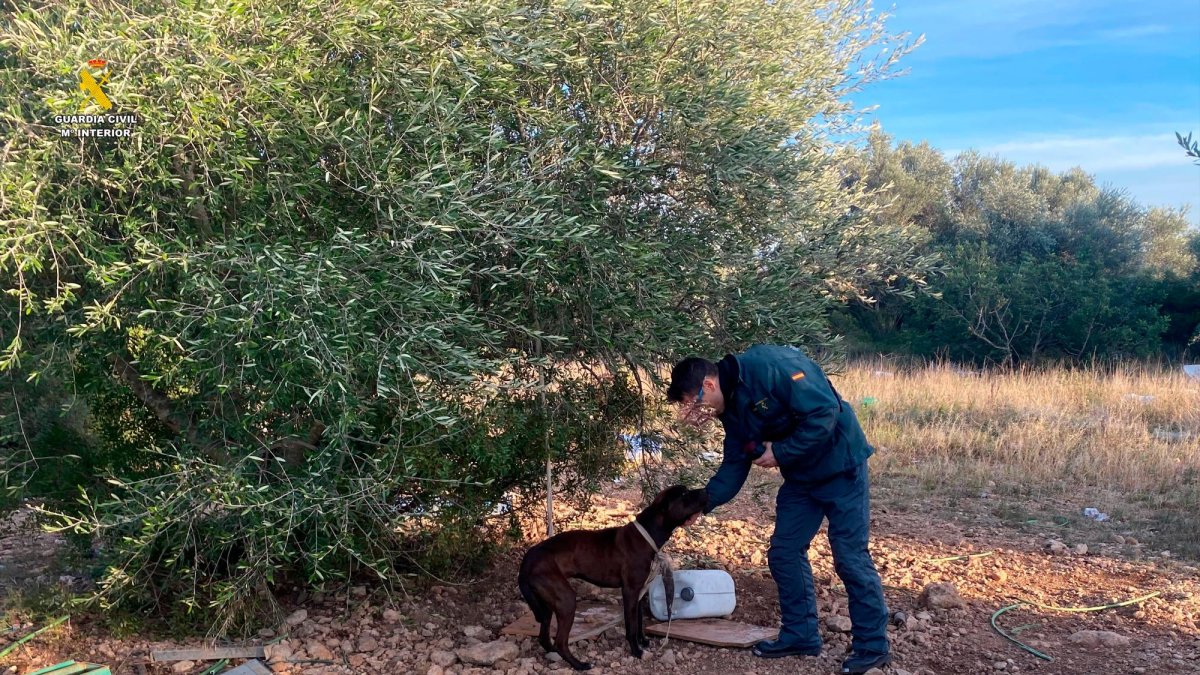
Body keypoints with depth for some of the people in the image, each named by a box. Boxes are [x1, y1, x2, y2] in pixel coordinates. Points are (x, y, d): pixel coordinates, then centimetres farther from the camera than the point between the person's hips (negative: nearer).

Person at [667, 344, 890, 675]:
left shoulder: (769, 367, -27)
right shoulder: (732, 408, 2)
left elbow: (825, 411, -29)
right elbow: (734, 466, 9)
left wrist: (780, 453, -22)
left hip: (839, 467, -8)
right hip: (800, 477, 9)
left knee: (851, 557, -2)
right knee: (784, 553, 9)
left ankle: (872, 646, 12)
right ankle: (800, 634, 23)